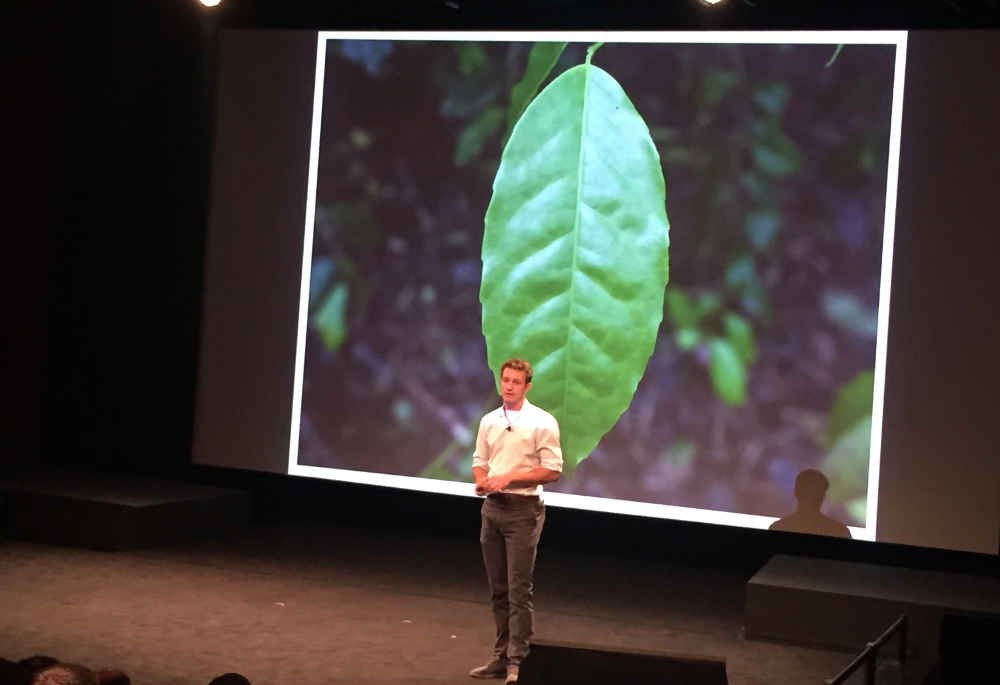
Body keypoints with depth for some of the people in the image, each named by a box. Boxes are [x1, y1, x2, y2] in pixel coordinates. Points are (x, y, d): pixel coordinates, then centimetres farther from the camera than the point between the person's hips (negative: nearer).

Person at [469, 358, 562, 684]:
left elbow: (552, 470, -10)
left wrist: (509, 477, -16)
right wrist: (481, 481, -5)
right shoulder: (489, 421, 10)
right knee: (498, 588, 11)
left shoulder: (542, 422, -8)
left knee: (519, 589, -6)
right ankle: (501, 656, 18)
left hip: (523, 510, -6)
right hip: (492, 507, 6)